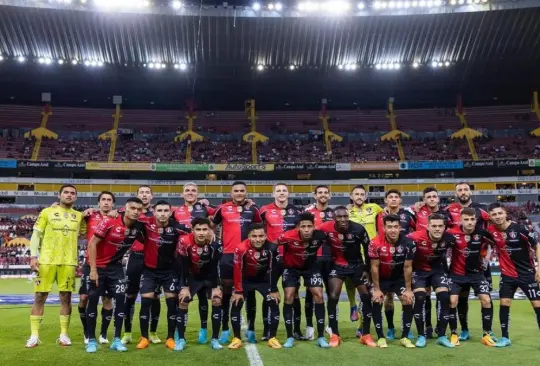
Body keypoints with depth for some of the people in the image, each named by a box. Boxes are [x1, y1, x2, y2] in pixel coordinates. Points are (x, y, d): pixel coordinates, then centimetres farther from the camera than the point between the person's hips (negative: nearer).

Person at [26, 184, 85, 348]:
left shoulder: (79, 216, 10)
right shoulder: (47, 212, 4)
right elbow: (36, 235, 2)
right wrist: (33, 256, -9)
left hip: (68, 262, 2)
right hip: (46, 260, -2)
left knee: (66, 297, 3)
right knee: (40, 296, 1)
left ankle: (64, 334, 12)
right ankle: (34, 335, 10)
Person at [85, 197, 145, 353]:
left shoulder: (138, 227, -10)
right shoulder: (109, 222, -24)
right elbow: (92, 244, -18)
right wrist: (93, 269, -18)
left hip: (116, 267, 4)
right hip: (98, 266, -4)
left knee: (120, 299, -3)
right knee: (93, 300, 0)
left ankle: (117, 339, 7)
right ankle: (91, 340, 13)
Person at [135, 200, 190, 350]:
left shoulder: (176, 227, -18)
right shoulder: (146, 223, -16)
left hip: (170, 270, 0)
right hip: (149, 270, 0)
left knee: (172, 302, 1)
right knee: (145, 302, -2)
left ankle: (170, 338, 15)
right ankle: (144, 338, 14)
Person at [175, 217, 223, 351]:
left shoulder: (215, 244, -27)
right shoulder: (185, 242, -30)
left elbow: (215, 267, -16)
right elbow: (183, 266, -20)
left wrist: (216, 287, -15)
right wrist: (184, 287, -16)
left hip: (209, 276, 1)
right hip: (192, 276, 0)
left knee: (217, 301, -11)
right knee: (183, 302, -9)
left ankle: (215, 339, 2)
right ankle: (181, 339, 6)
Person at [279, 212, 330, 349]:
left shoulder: (320, 235, -30)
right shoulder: (288, 237, -36)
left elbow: (330, 246, -4)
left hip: (311, 266, 1)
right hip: (291, 267, -1)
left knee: (319, 296, -8)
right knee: (289, 297, -8)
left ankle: (321, 336, 4)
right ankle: (290, 337, 5)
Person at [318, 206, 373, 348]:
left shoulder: (358, 229, -22)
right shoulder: (326, 229, -23)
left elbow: (368, 249, -7)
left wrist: (368, 269, -4)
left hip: (357, 265, 1)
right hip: (337, 265, 0)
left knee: (366, 296, -3)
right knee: (333, 297, -10)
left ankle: (366, 335, 11)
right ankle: (335, 335, 3)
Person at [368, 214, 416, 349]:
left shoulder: (408, 243, -24)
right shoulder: (375, 243, -28)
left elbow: (407, 267, -13)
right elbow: (374, 267, -18)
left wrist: (408, 289, -9)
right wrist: (376, 289, -14)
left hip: (400, 277, 1)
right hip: (381, 278, -1)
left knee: (408, 302, -7)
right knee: (377, 302, -11)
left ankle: (405, 337, 7)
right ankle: (381, 337, 2)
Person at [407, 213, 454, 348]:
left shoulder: (449, 238, -21)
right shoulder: (416, 237, -31)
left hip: (438, 269, 2)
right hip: (419, 270, -2)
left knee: (445, 298, -8)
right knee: (419, 299, -13)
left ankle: (442, 336, 6)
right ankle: (421, 336, 1)